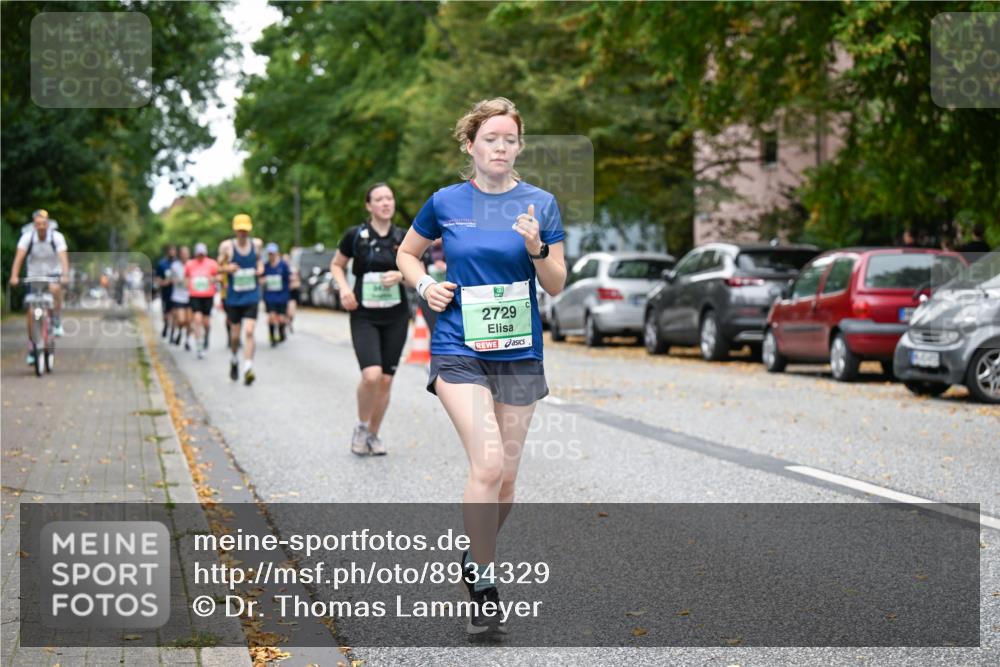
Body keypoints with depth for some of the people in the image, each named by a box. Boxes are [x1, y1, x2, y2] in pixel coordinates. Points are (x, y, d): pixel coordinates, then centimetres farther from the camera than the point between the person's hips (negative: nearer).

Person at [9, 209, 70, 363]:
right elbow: (19, 257, -24)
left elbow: (63, 257, -28)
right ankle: (31, 348, 7)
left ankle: (57, 322, -16)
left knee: (55, 289, -37)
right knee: (31, 312, -6)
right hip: (34, 276, 1)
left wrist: (65, 276, -45)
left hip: (53, 275, -1)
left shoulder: (57, 237, -17)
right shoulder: (27, 237, -15)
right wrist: (14, 277, -39)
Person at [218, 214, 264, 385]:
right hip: (234, 298, 0)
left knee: (249, 331, -15)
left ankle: (248, 369, -19)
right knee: (235, 334, 9)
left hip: (252, 296, 0)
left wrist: (261, 268, -2)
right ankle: (234, 361, 38)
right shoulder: (227, 246, -5)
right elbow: (219, 267, 2)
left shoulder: (257, 244, 1)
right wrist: (227, 268, -20)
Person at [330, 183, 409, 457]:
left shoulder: (403, 238, 3)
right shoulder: (356, 236, -3)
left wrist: (401, 275, -10)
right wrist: (344, 289, -8)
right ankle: (361, 427, 5)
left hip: (396, 317, 3)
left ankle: (373, 435, 22)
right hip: (364, 316, -3)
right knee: (371, 375, -20)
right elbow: (336, 265, 10)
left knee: (386, 380, 4)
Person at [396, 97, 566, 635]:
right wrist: (424, 286, -2)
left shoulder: (540, 204, 1)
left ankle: (477, 557, 31)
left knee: (506, 475, 7)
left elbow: (556, 286, 2)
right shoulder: (445, 203, 1)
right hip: (458, 350, -2)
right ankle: (481, 586, -6)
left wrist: (536, 248, -17)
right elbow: (406, 252, 18)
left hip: (519, 352, 2)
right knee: (487, 464, -17)